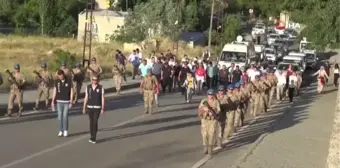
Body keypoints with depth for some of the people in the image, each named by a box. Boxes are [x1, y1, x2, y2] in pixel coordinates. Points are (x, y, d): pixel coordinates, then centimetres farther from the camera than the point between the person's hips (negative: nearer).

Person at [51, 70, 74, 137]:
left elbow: (72, 91, -3)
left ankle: (65, 131, 7)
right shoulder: (56, 81, 1)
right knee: (60, 116, 3)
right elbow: (54, 91, 6)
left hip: (67, 102, -2)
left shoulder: (69, 81, -6)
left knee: (65, 116, -5)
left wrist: (71, 102, -7)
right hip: (59, 101, 2)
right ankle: (60, 131, 11)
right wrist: (53, 101, 2)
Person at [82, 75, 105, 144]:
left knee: (95, 122, -8)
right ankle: (92, 137, 19)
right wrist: (84, 108, 6)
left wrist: (102, 109, -8)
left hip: (97, 107, -3)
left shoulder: (101, 87, -5)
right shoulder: (88, 87, 3)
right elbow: (86, 97, 8)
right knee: (91, 122, 9)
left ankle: (93, 138, -4)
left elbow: (103, 98, -4)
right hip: (89, 107, 3)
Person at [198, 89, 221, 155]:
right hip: (205, 119, 2)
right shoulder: (204, 101, 3)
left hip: (213, 120, -2)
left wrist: (213, 113, -23)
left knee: (212, 133, -9)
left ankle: (210, 149, -5)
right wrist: (204, 108, -20)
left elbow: (218, 110, -5)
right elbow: (199, 108, 0)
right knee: (205, 134, 1)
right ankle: (206, 147, 14)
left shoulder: (216, 102, 0)